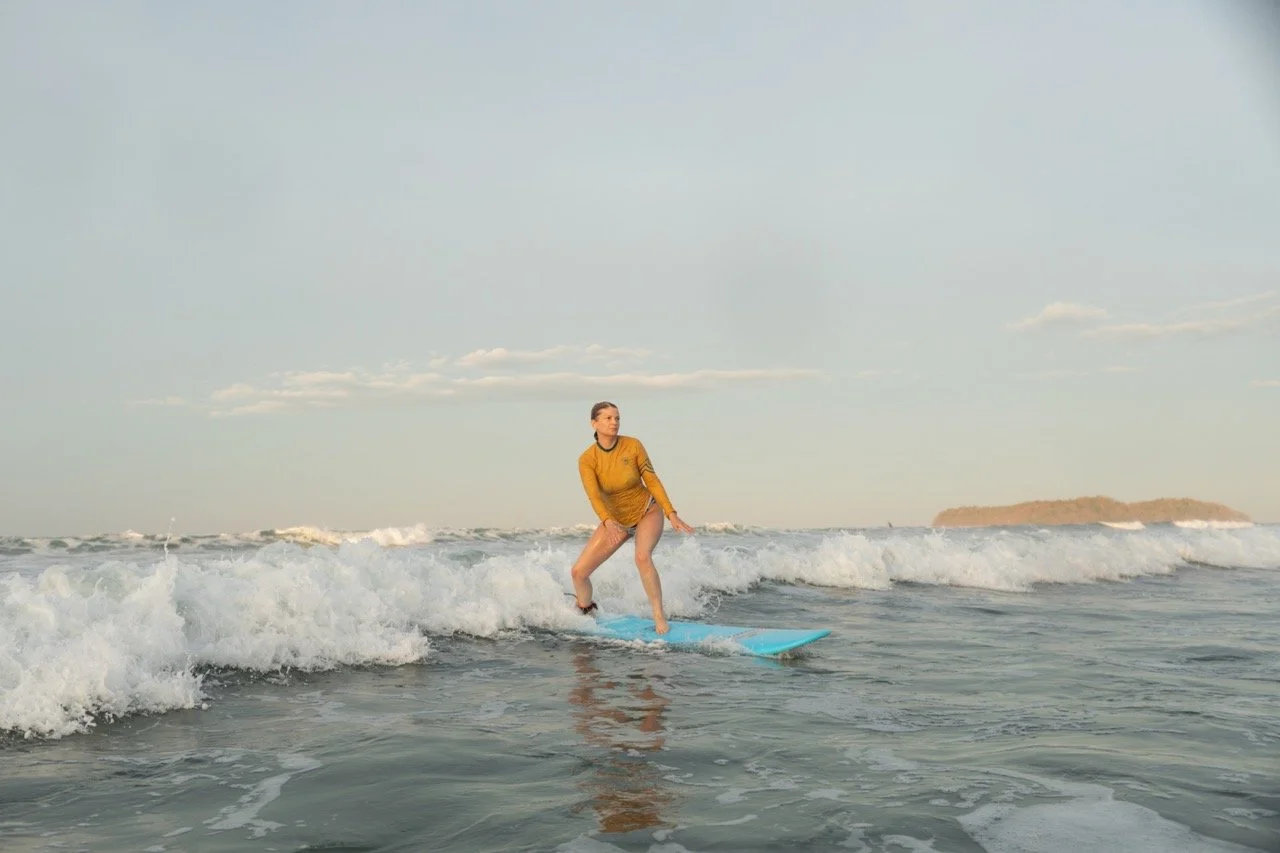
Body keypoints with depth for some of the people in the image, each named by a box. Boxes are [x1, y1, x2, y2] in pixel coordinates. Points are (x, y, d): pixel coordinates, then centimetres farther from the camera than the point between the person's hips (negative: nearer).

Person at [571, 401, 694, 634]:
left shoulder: (633, 445, -17)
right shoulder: (587, 459, -17)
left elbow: (652, 480, -10)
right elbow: (594, 496, -29)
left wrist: (671, 514, -16)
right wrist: (608, 523, -48)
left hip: (648, 512, -2)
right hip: (616, 520, 2)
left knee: (642, 557, -33)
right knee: (578, 572, -3)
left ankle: (659, 617, -20)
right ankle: (585, 612, 28)